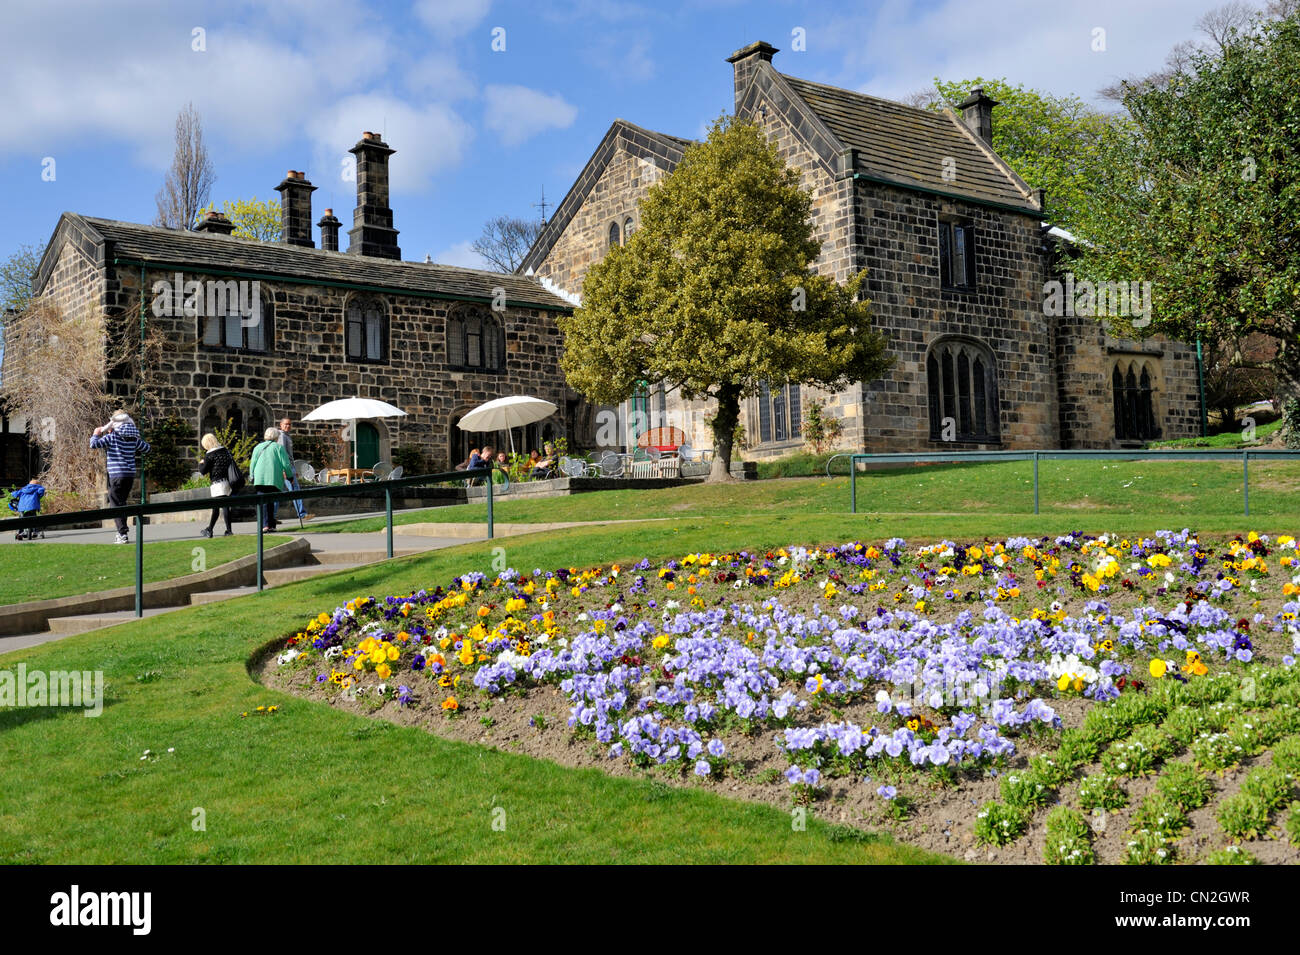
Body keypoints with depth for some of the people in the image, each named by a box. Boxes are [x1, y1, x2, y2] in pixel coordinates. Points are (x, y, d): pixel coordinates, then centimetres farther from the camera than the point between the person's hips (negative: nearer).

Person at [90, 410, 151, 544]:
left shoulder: (112, 437, -7)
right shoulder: (134, 438, 7)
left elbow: (94, 444, -14)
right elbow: (147, 448, 17)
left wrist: (96, 434, 5)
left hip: (116, 475, -6)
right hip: (130, 475, 6)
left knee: (115, 505, -2)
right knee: (121, 502, 20)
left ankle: (123, 534, -11)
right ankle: (122, 532, 25)